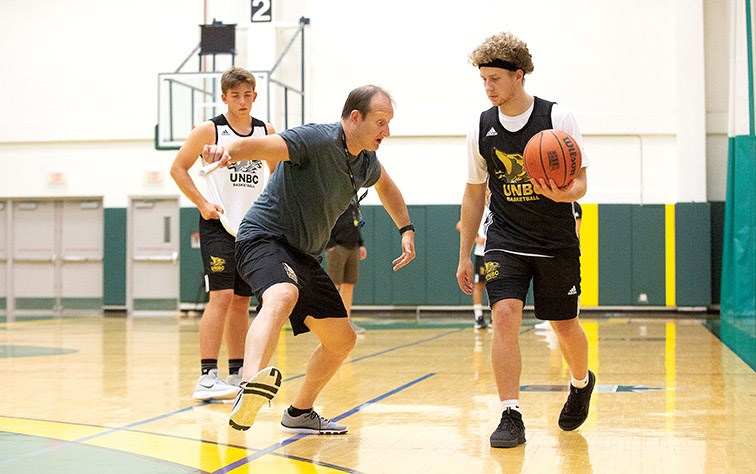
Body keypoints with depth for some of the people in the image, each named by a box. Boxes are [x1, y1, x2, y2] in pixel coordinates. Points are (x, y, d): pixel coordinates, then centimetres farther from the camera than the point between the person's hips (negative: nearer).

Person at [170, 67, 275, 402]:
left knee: (241, 301, 10)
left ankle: (236, 374, 18)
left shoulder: (267, 132, 7)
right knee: (221, 297, -15)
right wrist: (202, 203, -10)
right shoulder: (209, 130, -5)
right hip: (218, 225, -5)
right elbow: (178, 168, 0)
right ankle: (207, 377, -15)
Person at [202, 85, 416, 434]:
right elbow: (261, 145, -34)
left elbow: (386, 186, 32)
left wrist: (406, 229, 24)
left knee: (342, 341, 13)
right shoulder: (317, 139, -18)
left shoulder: (366, 162, 8)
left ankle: (300, 413, 31)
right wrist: (229, 150, -55)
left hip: (304, 255, 9)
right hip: (264, 237, -9)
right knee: (282, 296, -42)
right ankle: (250, 387, -63)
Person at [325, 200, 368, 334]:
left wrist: (361, 244, 17)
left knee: (349, 284, 9)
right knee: (334, 285, -4)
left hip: (353, 248, 8)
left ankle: (347, 320, 16)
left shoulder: (354, 201, 17)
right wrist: (331, 245, -19)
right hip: (337, 247, -8)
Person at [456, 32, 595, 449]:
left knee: (564, 324, 9)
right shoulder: (481, 129, -1)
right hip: (505, 241, 1)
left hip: (557, 243, -1)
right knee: (504, 315, -18)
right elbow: (475, 194, 9)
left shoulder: (557, 118, -9)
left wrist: (564, 193, -32)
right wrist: (464, 255, 9)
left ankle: (581, 383, 42)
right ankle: (511, 417, -12)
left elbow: (580, 182, -7)